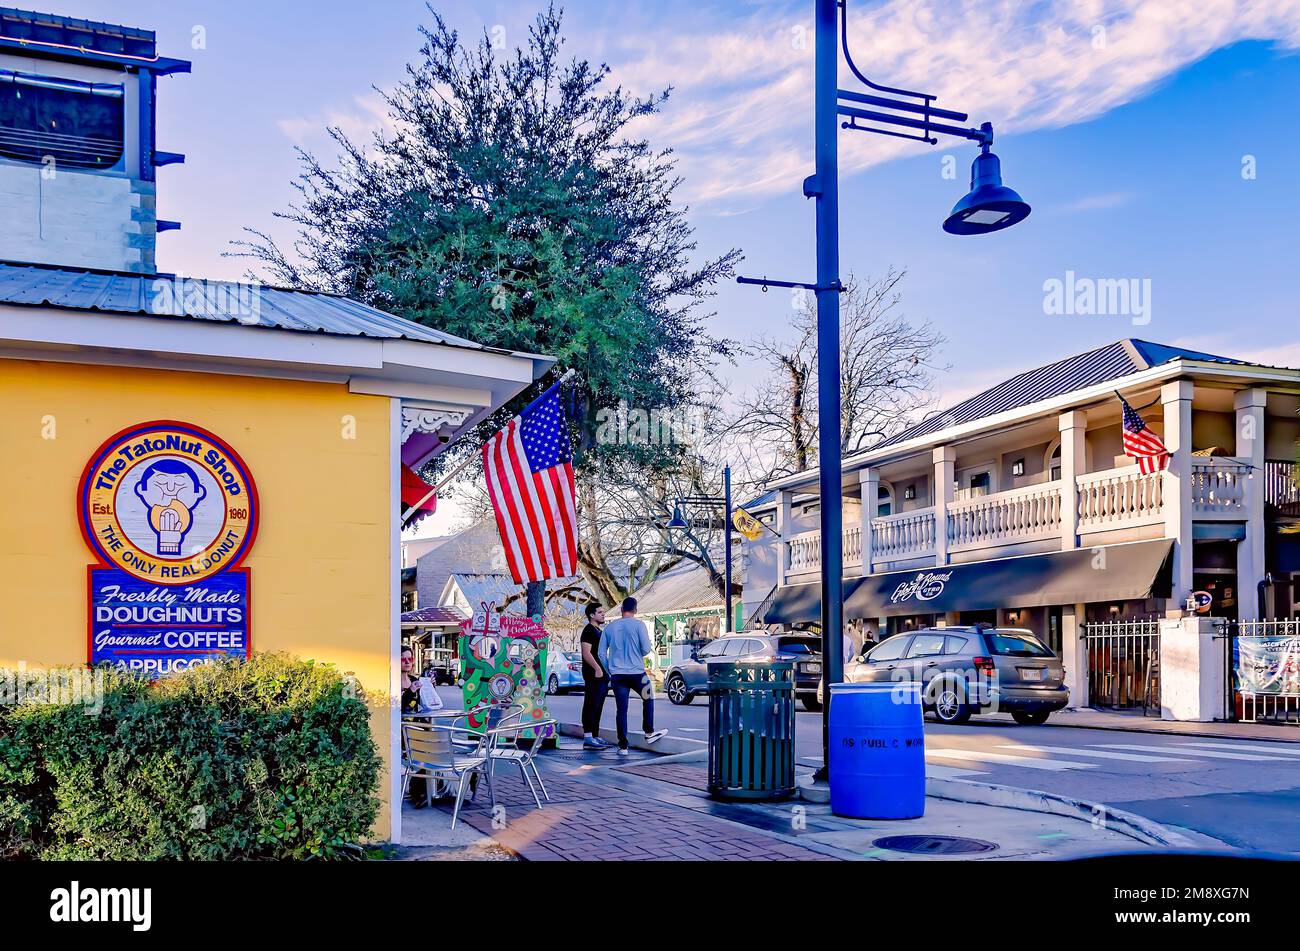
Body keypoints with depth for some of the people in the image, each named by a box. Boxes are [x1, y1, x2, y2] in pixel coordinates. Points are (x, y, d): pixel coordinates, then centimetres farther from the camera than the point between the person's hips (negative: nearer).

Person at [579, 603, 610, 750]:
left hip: (601, 674, 10)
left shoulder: (599, 631, 22)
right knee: (591, 705, -11)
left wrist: (607, 671, 23)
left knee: (598, 707, 11)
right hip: (593, 674, -10)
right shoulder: (589, 630, -9)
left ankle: (595, 736, 15)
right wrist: (597, 668, -24)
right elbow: (586, 652, -19)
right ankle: (588, 739, -12)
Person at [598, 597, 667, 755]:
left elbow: (602, 654, 8)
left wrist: (609, 672, 18)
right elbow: (646, 649, -9)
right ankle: (649, 733, 24)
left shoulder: (609, 627, 7)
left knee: (622, 710, 4)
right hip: (637, 672, -2)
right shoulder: (638, 624, -4)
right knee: (648, 699, 22)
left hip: (617, 675, 3)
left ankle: (623, 746, 3)